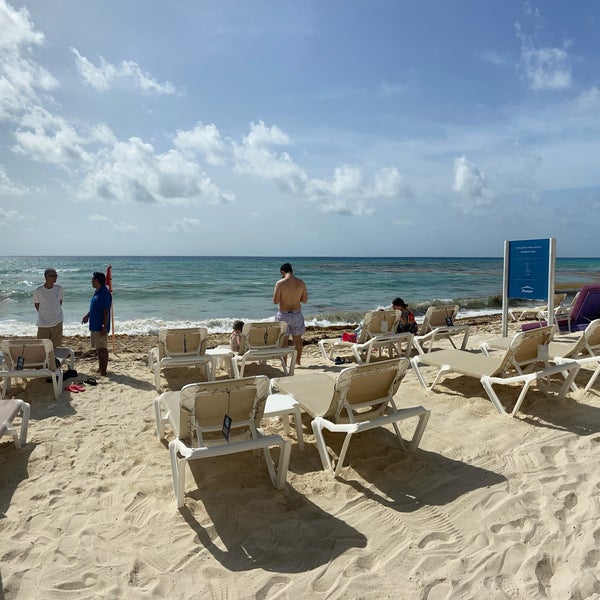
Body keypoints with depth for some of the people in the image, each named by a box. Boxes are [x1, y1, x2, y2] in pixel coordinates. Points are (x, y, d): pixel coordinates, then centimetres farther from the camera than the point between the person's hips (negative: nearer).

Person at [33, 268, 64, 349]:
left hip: (57, 322, 2)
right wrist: (43, 314, 3)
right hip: (43, 323, -2)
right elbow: (36, 304, 3)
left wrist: (56, 313, 10)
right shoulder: (38, 290, -11)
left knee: (54, 346, 9)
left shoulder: (59, 288, -3)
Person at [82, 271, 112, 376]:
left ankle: (103, 371, 4)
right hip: (94, 325, 10)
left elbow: (106, 312, -22)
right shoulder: (97, 292, 12)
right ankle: (100, 368, 27)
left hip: (101, 326, -10)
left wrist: (104, 327, -23)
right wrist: (87, 315, 20)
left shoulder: (105, 293, -19)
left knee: (103, 348, -3)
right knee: (98, 348, 17)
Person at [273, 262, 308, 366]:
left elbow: (275, 301, -12)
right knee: (298, 339, 16)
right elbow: (304, 299, 5)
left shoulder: (280, 283, -14)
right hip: (297, 314, 3)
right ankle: (297, 361, 25)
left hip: (283, 314, -3)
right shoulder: (301, 283, -4)